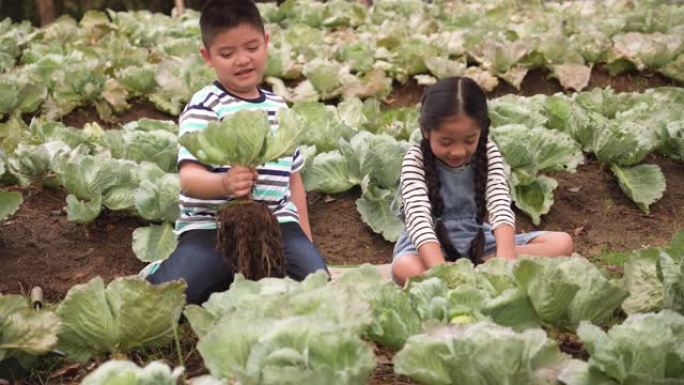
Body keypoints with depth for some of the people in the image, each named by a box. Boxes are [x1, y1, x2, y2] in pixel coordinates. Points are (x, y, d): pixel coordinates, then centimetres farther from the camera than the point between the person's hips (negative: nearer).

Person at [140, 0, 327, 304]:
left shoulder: (278, 108, 15)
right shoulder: (204, 107, -6)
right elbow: (189, 177, -18)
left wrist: (305, 240, 16)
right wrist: (225, 184, -40)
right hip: (213, 226, -4)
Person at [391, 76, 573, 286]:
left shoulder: (488, 153, -5)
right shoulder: (416, 160, -15)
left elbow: (501, 205, -18)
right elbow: (419, 217, -28)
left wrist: (505, 259, -39)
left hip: (476, 241, 5)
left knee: (562, 243, -14)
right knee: (404, 268, -40)